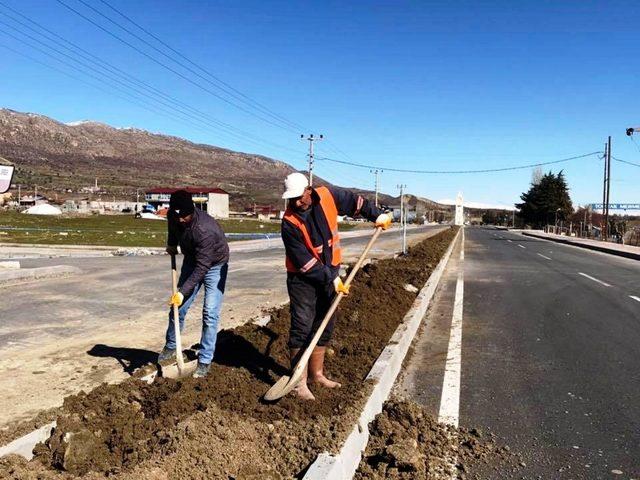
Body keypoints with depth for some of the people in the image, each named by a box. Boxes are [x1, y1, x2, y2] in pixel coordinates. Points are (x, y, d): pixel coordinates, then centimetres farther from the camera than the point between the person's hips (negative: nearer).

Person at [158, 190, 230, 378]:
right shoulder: (173, 216, -17)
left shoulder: (205, 229, -38)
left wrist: (183, 291, -32)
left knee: (210, 313, -12)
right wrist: (171, 244, 17)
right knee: (178, 306, 8)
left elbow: (202, 267, -33)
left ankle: (205, 361, 0)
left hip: (214, 265, -6)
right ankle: (170, 346, 31)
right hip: (191, 260, 6)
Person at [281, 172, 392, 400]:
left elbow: (354, 201, 12)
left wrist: (376, 215, 13)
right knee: (302, 329, -7)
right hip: (303, 279, -5)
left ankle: (317, 373, 26)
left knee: (324, 327, 12)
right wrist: (331, 279, -19)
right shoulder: (290, 222, -21)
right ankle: (300, 382, 3)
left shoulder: (328, 196, -9)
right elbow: (304, 263, -21)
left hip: (329, 274, 5)